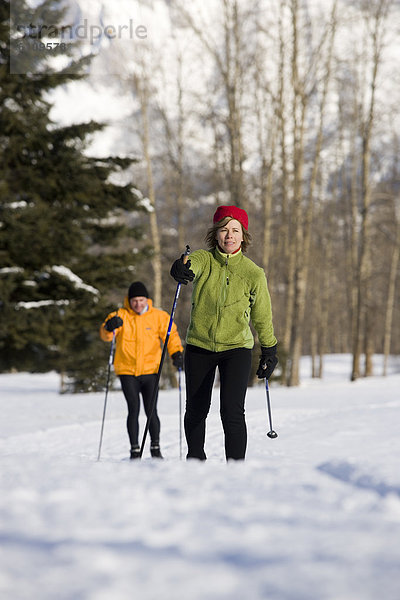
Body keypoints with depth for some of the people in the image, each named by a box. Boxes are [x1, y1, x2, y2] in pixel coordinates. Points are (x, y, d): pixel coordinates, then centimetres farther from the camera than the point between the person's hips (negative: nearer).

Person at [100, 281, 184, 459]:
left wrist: (176, 353, -14)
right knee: (134, 410, -6)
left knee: (151, 411, -4)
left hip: (150, 371, 0)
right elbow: (105, 335, -10)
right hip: (127, 372, 0)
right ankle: (135, 450, 3)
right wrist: (110, 326, -33)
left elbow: (171, 334, 5)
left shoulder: (158, 316, 4)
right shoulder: (121, 316, 1)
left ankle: (155, 448, 11)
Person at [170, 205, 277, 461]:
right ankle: (195, 458, 37)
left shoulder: (253, 273, -6)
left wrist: (269, 351, 11)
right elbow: (191, 265, -30)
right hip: (199, 346, 2)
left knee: (232, 412, -17)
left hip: (237, 347, -2)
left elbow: (262, 317, 6)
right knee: (196, 410, 15)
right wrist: (182, 270, -54)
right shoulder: (204, 260, -5)